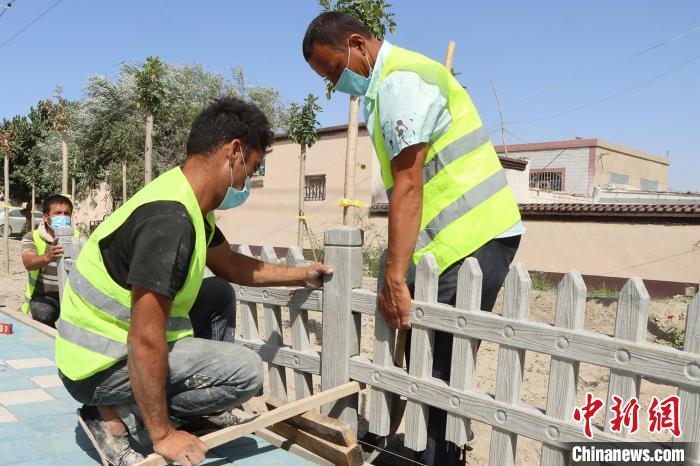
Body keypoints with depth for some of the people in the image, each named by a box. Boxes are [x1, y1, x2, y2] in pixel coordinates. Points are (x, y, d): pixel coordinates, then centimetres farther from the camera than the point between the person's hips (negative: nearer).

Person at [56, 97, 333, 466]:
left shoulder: (188, 200, 1)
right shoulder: (170, 218, -29)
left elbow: (231, 265, 18)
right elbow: (145, 341, -29)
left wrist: (302, 276, 22)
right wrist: (162, 435, -19)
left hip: (113, 336, 9)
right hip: (101, 366, -9)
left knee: (220, 295, 15)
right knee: (245, 370, -15)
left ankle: (196, 411, 18)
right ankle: (117, 416, -3)